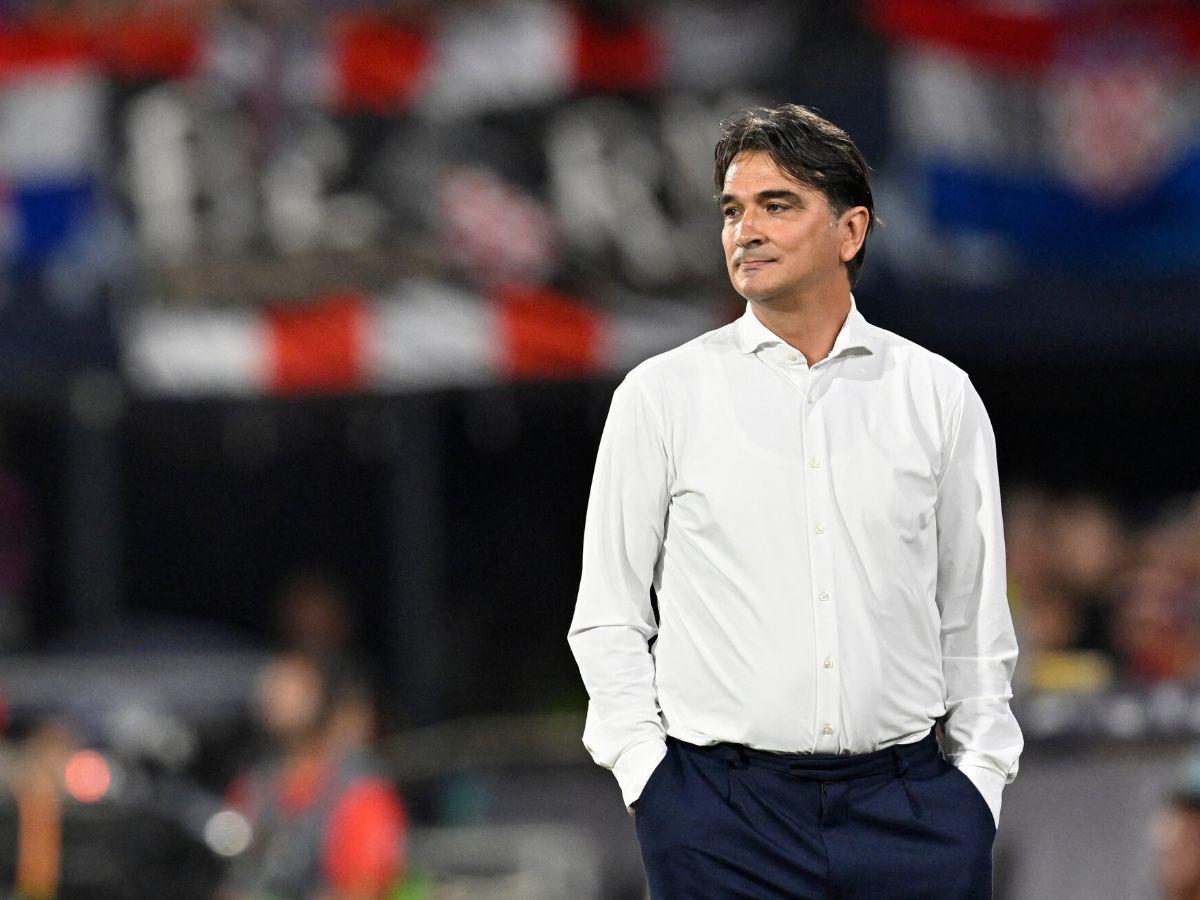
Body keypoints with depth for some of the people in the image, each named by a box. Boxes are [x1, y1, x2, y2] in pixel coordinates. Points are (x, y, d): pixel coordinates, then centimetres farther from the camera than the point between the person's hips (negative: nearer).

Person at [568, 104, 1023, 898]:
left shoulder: (939, 396, 9)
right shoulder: (660, 396, 6)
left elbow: (976, 622, 12)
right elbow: (607, 620, 7)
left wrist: (978, 781, 3)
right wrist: (648, 772, -3)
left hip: (907, 807, 1)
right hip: (721, 815, -1)